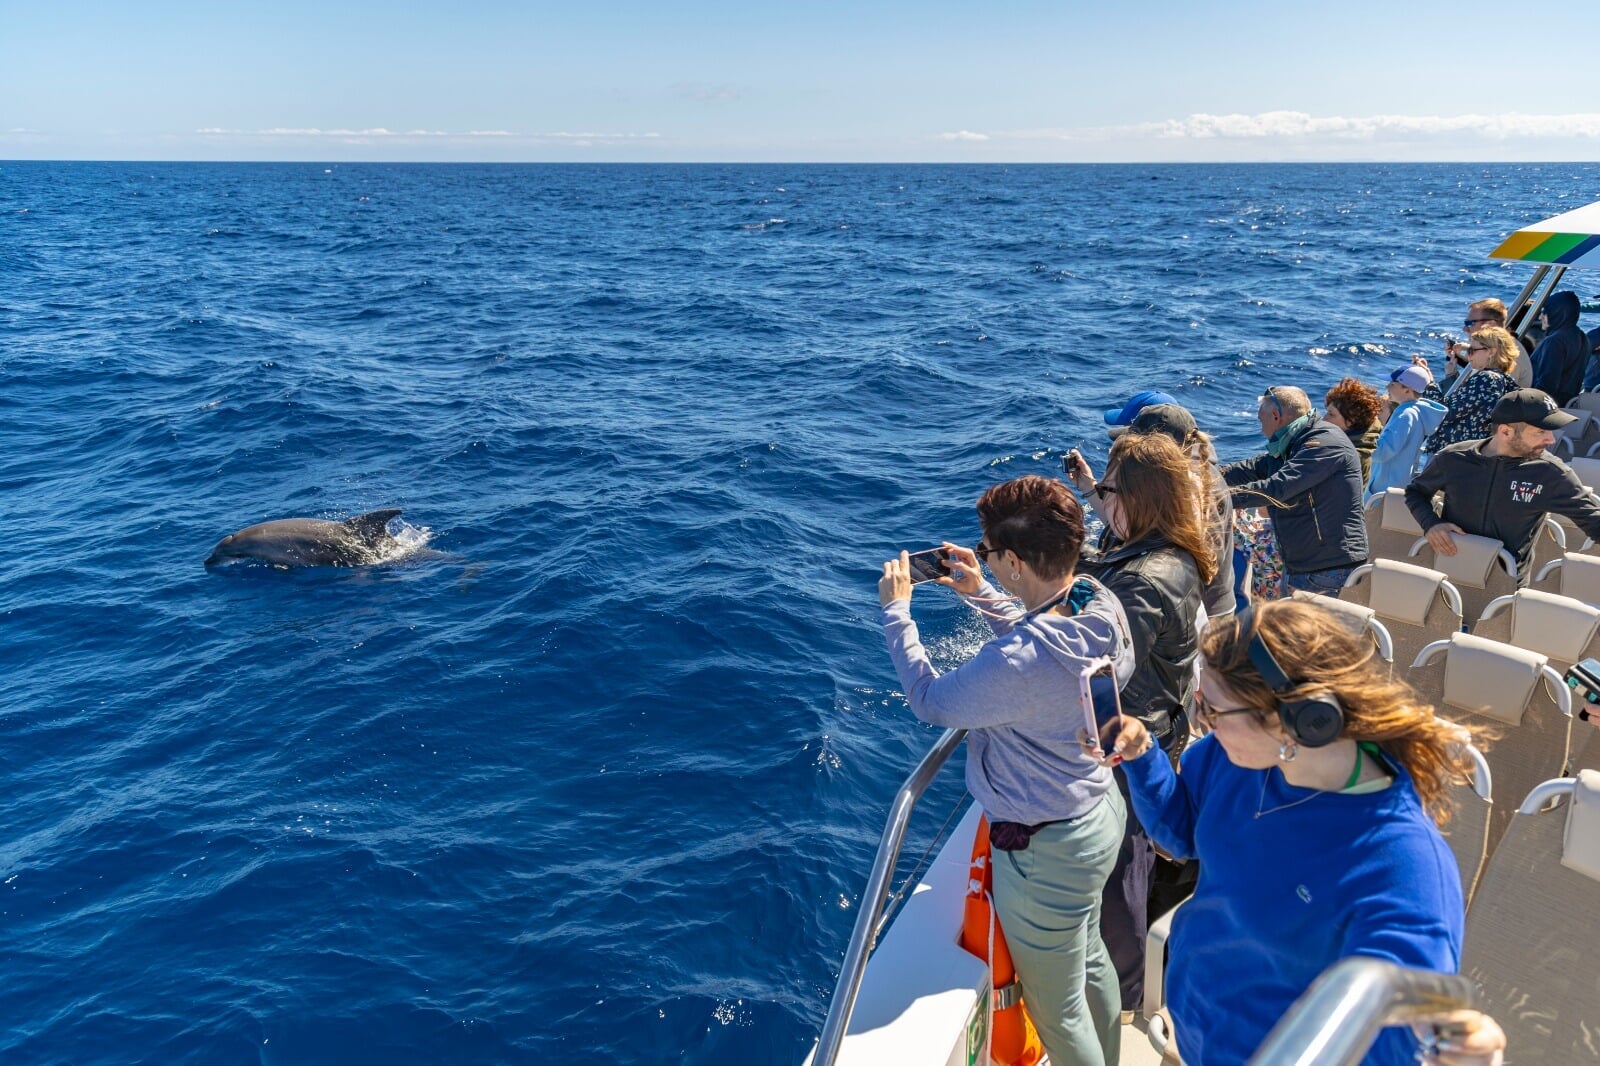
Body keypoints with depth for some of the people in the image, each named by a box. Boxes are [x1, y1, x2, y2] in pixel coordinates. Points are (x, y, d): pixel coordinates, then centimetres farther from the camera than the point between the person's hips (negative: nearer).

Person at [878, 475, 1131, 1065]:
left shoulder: (1017, 663, -38)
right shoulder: (1104, 605, -12)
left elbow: (930, 700, -19)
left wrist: (896, 611, -8)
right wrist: (982, 596, 5)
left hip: (1045, 851, -9)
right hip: (1101, 812, 10)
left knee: (1058, 1015, 16)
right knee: (1090, 959, 33)